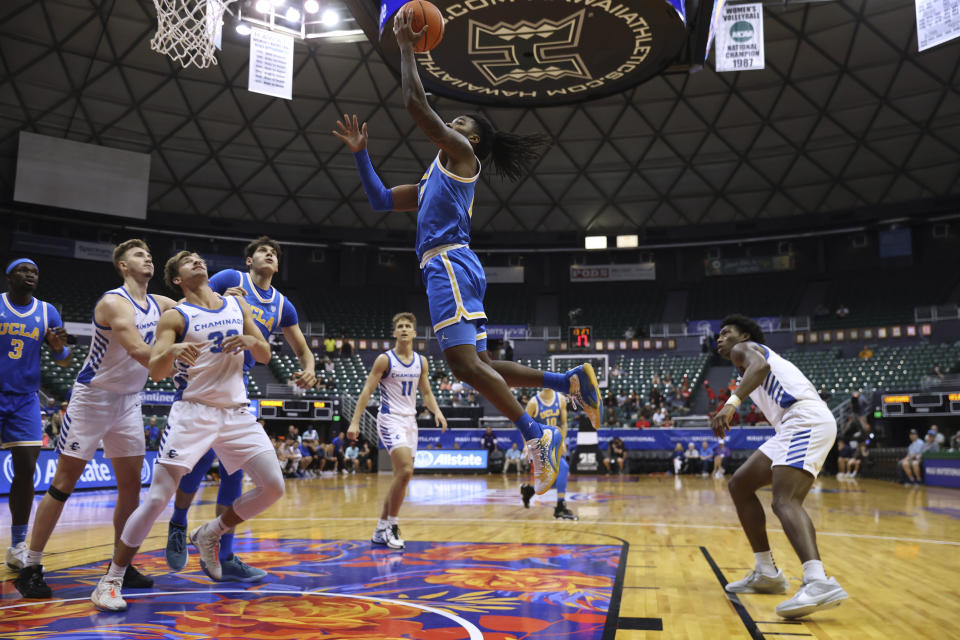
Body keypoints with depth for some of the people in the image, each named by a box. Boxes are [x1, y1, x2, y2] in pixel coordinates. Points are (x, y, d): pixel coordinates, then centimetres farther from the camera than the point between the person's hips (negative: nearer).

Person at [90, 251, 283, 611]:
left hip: (236, 412, 4)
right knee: (157, 498, -9)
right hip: (192, 411, -4)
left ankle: (209, 534, 19)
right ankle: (111, 580, 8)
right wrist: (173, 350, -31)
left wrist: (250, 341, -10)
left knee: (273, 487, -3)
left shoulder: (238, 305, 11)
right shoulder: (175, 316, -1)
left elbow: (265, 356, 13)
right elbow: (155, 372, -10)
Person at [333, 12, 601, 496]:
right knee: (478, 365, 7)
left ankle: (537, 437, -14)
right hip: (446, 269, 10)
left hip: (449, 263, -10)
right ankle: (572, 382, 8)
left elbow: (416, 103, -5)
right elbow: (381, 200, 30)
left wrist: (406, 47, 6)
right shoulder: (435, 177, 30)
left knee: (465, 364, -17)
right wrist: (360, 153, 26)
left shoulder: (460, 153, 4)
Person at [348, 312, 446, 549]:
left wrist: (437, 411, -4)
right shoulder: (385, 359, -7)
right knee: (406, 471, -22)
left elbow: (426, 393, 15)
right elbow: (367, 390, -8)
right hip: (390, 420, -6)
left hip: (410, 421, 7)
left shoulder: (421, 361, 9)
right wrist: (355, 422, -15)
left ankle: (381, 530, 20)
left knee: (401, 477, 9)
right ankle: (391, 525, -5)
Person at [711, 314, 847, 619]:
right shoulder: (748, 363, 33)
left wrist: (731, 402, -34)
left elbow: (760, 365, -20)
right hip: (795, 426, 10)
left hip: (806, 419, -10)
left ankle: (819, 582, -44)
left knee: (785, 500, -26)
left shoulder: (744, 348, 6)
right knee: (740, 485, 13)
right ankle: (767, 573, 15)